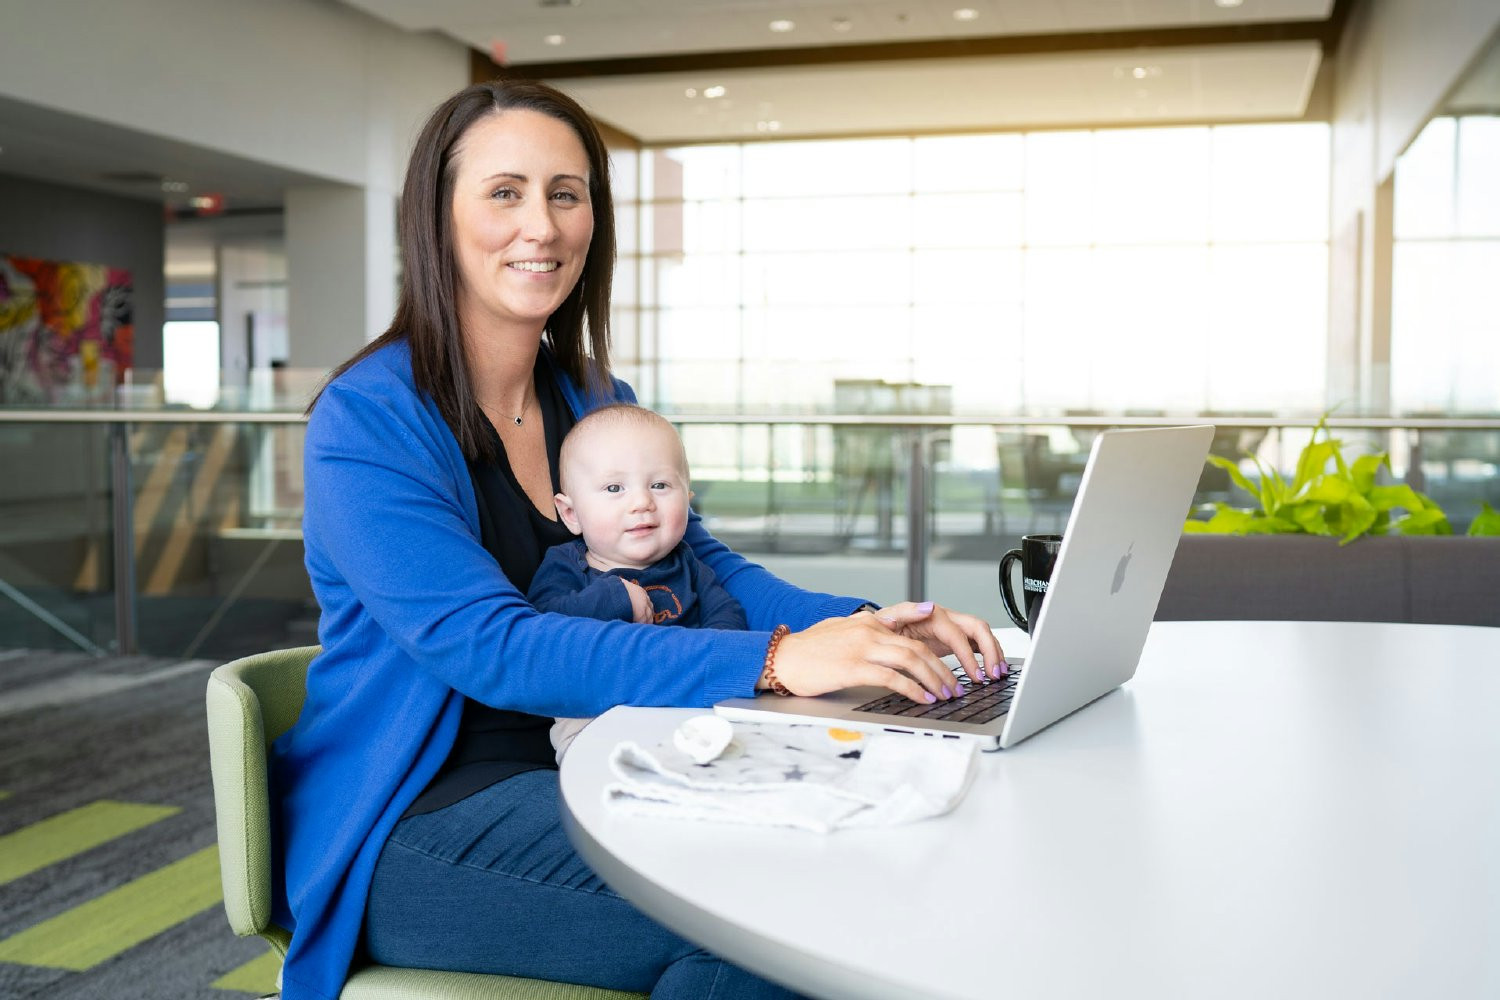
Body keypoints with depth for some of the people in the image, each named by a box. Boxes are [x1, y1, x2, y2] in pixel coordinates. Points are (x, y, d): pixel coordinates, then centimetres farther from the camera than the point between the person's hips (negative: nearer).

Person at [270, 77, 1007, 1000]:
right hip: (415, 820, -6)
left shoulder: (597, 403, 11)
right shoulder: (367, 421, -13)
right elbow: (490, 646, -25)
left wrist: (864, 624, -13)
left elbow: (700, 563, 8)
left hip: (579, 776, 6)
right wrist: (772, 661, -34)